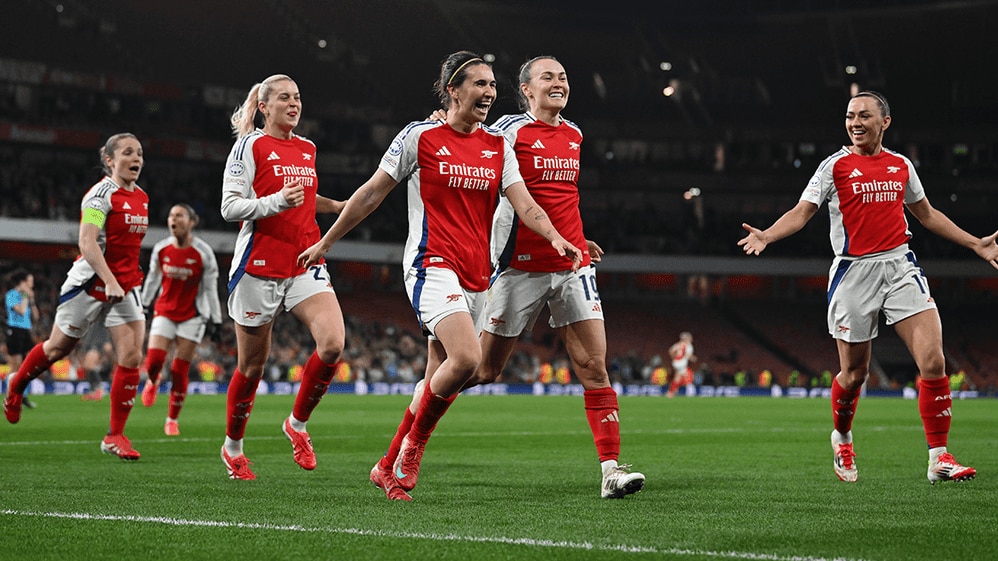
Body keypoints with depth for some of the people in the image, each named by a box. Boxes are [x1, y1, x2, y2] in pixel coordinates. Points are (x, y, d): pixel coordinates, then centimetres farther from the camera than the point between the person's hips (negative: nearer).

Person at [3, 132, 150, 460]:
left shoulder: (141, 197, 8)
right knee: (58, 347, 11)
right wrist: (109, 282, -32)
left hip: (125, 287, 6)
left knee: (131, 356, -8)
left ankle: (115, 435, -1)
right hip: (91, 284, -6)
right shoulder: (101, 193, -15)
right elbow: (87, 242, -24)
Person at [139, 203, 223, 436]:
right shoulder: (160, 249, -1)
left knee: (180, 371, -3)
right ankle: (152, 382, 25)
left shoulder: (203, 252, -8)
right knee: (153, 360, -13)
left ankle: (172, 420, 11)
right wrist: (143, 305, 18)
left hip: (192, 316, -2)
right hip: (164, 312, 2)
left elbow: (211, 288, -3)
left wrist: (216, 320, -5)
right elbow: (152, 279, 14)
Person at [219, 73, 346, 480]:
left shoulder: (307, 148, 14)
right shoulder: (250, 146, -4)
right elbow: (230, 207, -11)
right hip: (259, 267, -5)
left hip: (306, 264, 5)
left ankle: (297, 424, 4)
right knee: (252, 364, 5)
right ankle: (233, 446, 26)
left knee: (333, 344, -17)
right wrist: (277, 202, -24)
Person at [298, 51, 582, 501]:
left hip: (476, 275, 6)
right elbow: (372, 193, 5)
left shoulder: (498, 146, 11)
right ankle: (413, 445, -5)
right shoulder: (420, 137, -2)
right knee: (466, 358, -25)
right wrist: (326, 242, 10)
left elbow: (524, 204, 2)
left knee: (438, 383, 6)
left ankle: (391, 467, 20)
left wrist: (555, 237, -18)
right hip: (433, 266, -6)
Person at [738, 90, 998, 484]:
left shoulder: (901, 165, 12)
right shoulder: (836, 165, 1)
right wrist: (766, 235, -24)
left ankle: (939, 458, -3)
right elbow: (802, 212, -5)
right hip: (854, 272, -2)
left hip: (900, 266, 2)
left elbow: (927, 214, 25)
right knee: (854, 374, 4)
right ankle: (842, 438, 34)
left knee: (933, 362, -12)